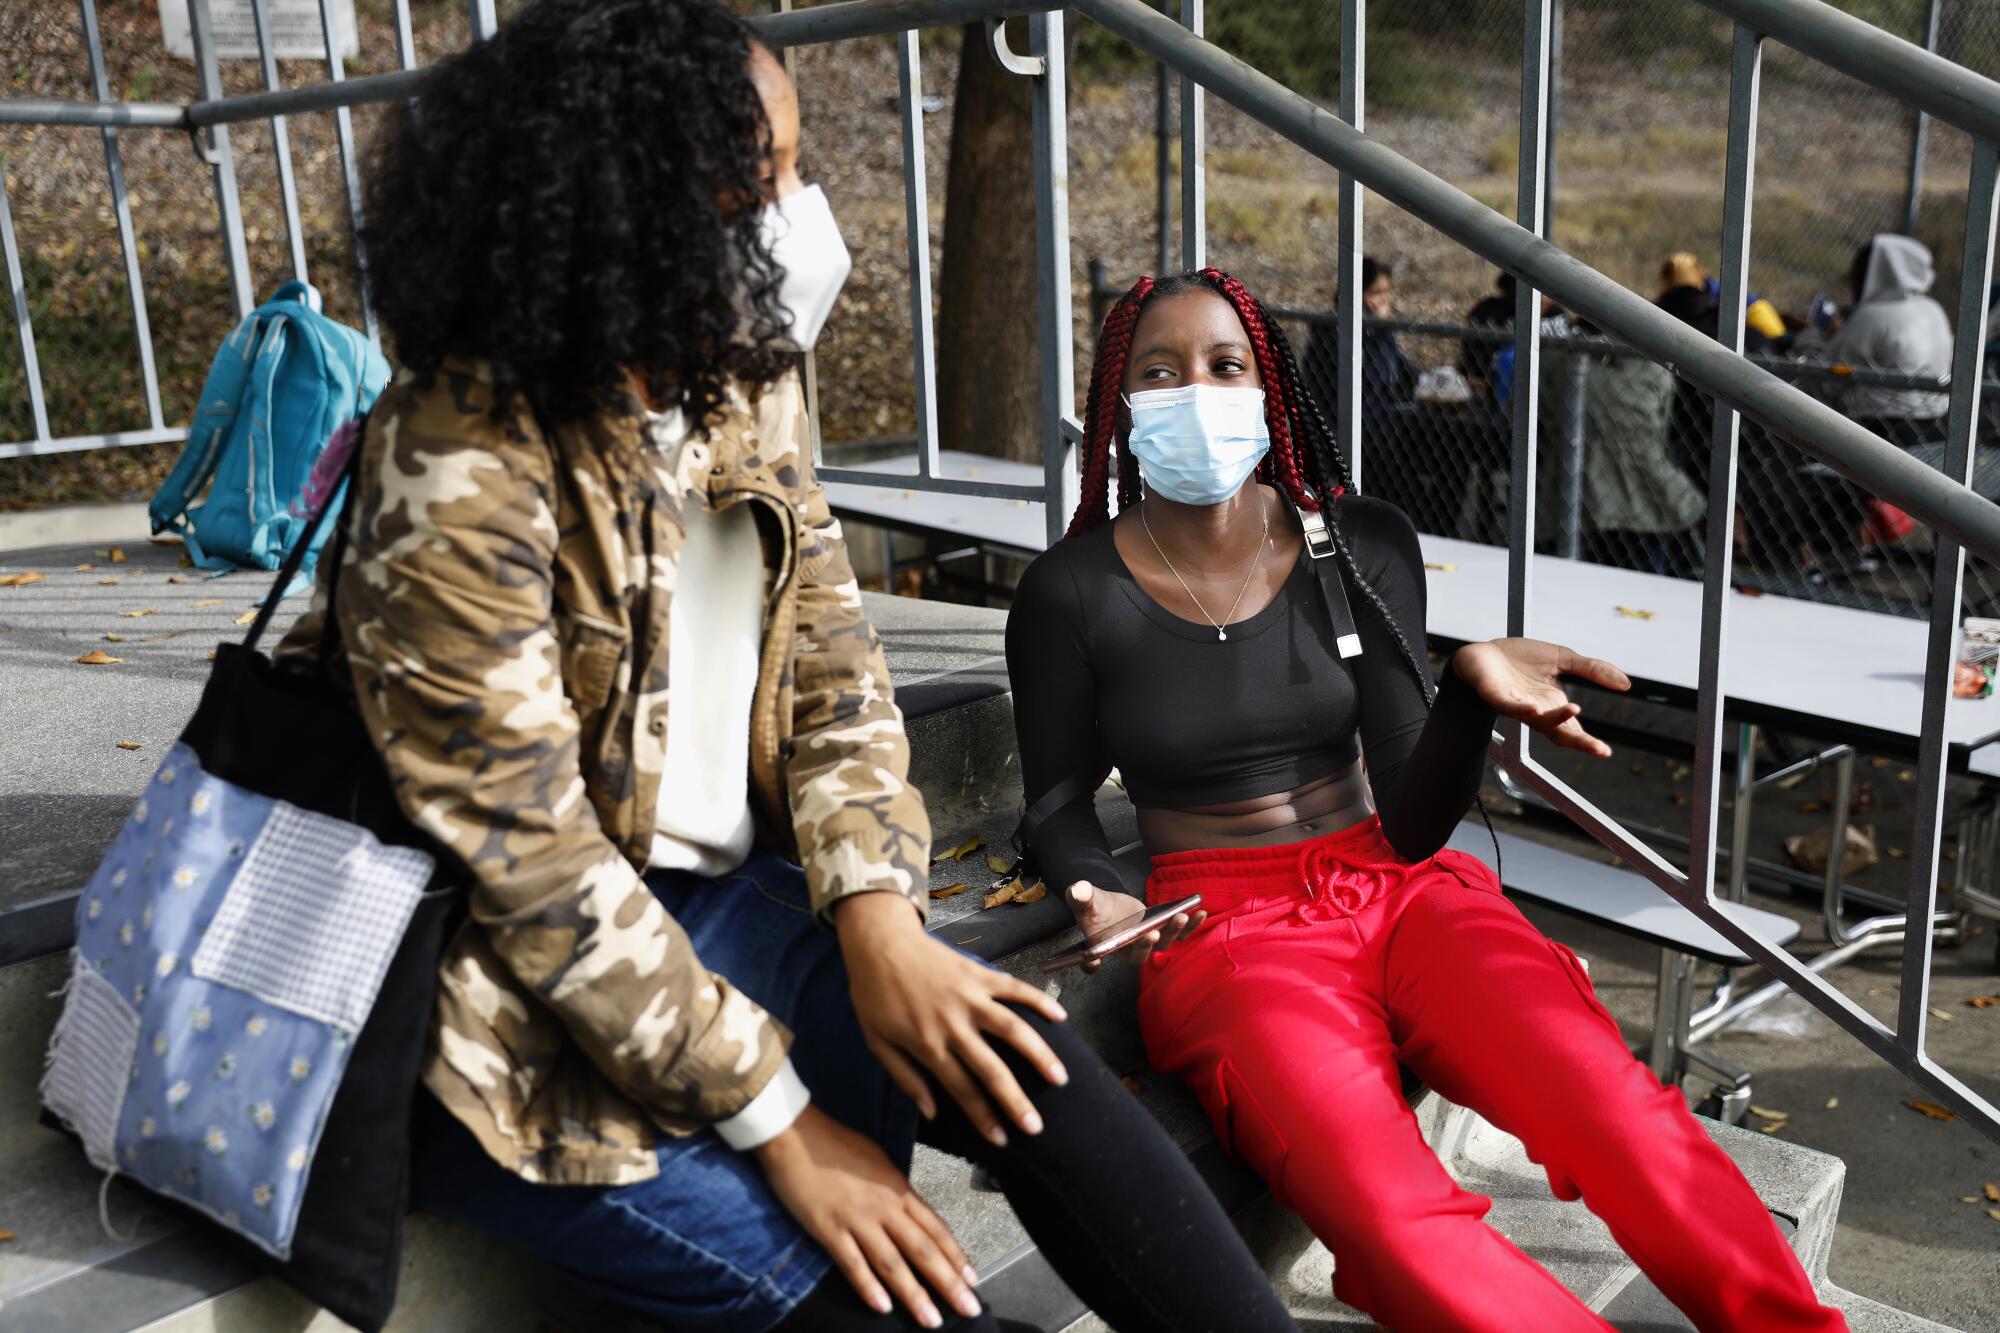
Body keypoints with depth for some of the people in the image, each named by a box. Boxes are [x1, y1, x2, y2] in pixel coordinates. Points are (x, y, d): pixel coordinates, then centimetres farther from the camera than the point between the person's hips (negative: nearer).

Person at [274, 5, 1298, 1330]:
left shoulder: (747, 388, -1)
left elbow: (831, 658, 2)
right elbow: (535, 872, -21)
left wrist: (876, 920, -13)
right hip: (522, 1012, -5)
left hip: (723, 898, 5)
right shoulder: (462, 477, -23)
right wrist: (782, 1126, -17)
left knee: (1030, 1073, -16)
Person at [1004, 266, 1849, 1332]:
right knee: (1395, 1223, -33)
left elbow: (1411, 829, 0)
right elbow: (1060, 803, 10)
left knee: (1623, 1115, -28)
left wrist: (1471, 689, -19)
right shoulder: (1073, 592, -3)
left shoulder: (1363, 545, 3)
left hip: (1395, 893, 3)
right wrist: (1102, 903, -12)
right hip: (1227, 929, -2)